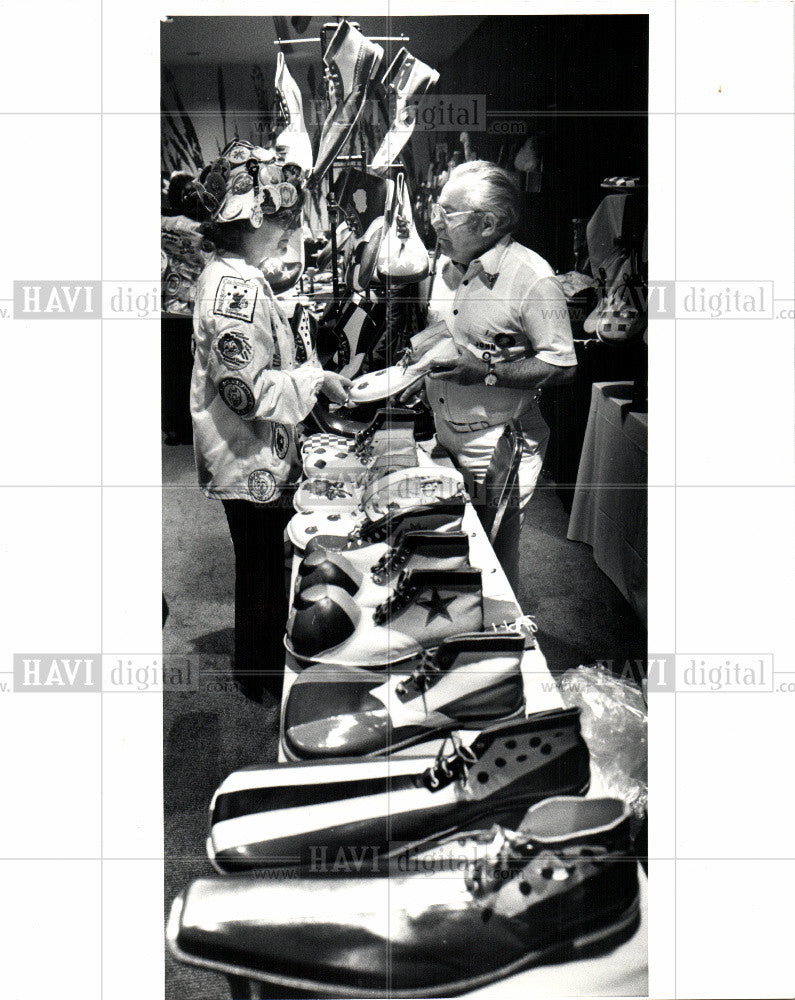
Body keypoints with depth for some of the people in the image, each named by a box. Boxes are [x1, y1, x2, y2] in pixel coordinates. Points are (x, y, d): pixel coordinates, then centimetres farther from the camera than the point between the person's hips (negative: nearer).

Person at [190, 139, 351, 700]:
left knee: (263, 568, 23)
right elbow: (249, 390, -29)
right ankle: (260, 678, 29)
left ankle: (259, 664, 42)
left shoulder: (231, 276, 9)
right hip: (252, 465, -10)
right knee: (263, 575, 8)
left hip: (253, 460, 10)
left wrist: (308, 370, 11)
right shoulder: (235, 286, -24)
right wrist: (314, 380, -18)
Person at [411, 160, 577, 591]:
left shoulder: (532, 278, -17)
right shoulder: (446, 264, 7)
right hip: (444, 435, 7)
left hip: (500, 446, -7)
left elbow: (562, 366, -18)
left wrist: (486, 372, -24)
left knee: (493, 560, 6)